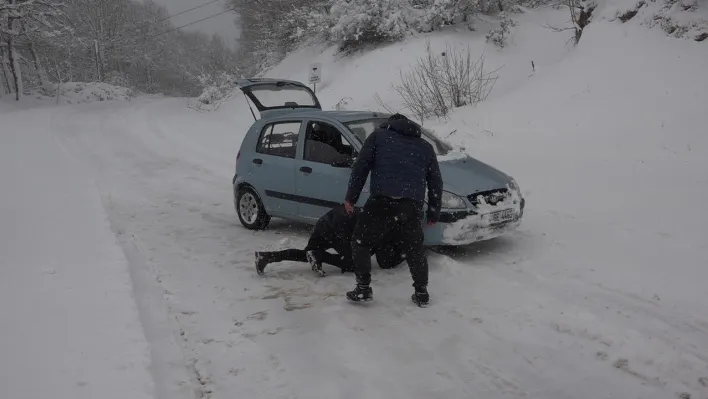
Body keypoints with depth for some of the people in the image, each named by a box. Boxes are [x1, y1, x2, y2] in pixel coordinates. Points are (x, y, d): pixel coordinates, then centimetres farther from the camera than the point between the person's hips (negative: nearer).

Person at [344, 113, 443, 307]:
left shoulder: (378, 135, 19)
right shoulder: (425, 146, 27)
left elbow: (360, 168, 8)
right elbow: (436, 182, 24)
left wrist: (350, 198, 11)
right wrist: (434, 212, 30)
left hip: (383, 201, -3)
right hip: (413, 205, 3)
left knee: (360, 241, 15)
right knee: (415, 248, 22)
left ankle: (363, 289, 13)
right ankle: (421, 293, 24)